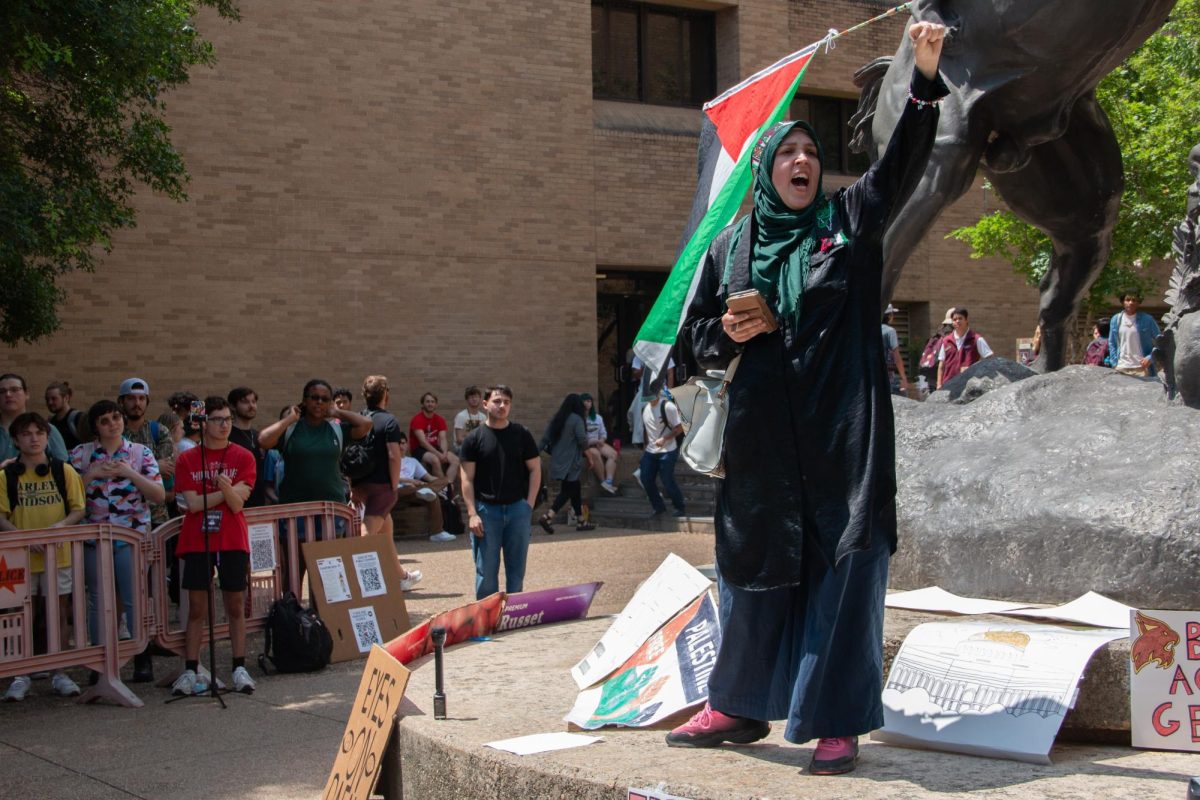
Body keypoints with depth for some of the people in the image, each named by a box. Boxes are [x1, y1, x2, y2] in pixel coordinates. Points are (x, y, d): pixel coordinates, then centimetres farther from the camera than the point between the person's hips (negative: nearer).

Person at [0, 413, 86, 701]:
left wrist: (60, 525, -16)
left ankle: (59, 674, 15)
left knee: (59, 613, 5)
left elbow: (78, 509, 4)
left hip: (58, 555, 0)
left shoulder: (64, 471, 2)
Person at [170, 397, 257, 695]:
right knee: (197, 607, 3)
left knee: (236, 605, 3)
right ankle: (190, 671, 7)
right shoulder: (188, 459, 3)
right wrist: (226, 492, -6)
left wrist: (225, 486, -26)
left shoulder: (243, 457, 2)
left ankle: (239, 669, 8)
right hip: (196, 542, 0)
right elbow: (193, 503, -5)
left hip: (232, 542, 0)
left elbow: (237, 504, -7)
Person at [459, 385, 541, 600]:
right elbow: (467, 479, -1)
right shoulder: (474, 438, 0)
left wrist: (529, 504, -3)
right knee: (486, 570, 1)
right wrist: (472, 513, -8)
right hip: (486, 509, -2)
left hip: (517, 508, 2)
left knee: (516, 568, 7)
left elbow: (535, 469, 7)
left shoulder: (522, 435, 4)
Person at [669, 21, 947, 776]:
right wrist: (729, 335, -8)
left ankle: (838, 721, 3)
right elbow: (696, 331, 14)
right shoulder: (733, 244, 11)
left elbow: (904, 160, -7)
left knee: (843, 566, -4)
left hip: (843, 434, -2)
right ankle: (739, 705, 23)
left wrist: (925, 74, -20)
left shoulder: (850, 218, 7)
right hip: (763, 437, 2)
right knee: (755, 565, 9)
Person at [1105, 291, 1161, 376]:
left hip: (1141, 368, -3)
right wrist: (1114, 363, 4)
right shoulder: (1116, 320, 8)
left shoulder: (1147, 320, -1)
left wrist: (1150, 358, -9)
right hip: (1121, 368, 3)